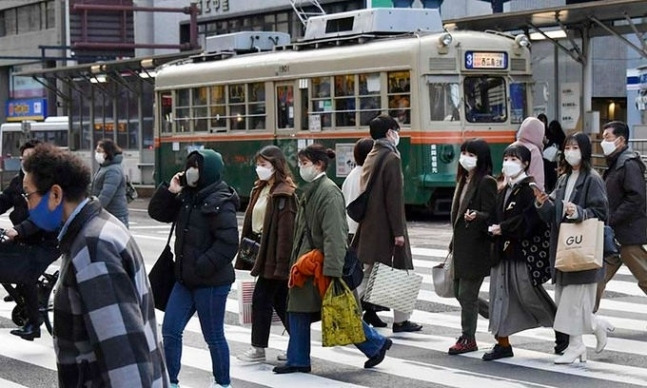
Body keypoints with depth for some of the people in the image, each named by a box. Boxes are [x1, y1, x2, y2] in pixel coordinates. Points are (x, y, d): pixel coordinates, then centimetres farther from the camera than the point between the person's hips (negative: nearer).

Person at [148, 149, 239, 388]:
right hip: (186, 279, 8)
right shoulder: (187, 197, 9)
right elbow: (157, 213, 14)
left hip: (211, 282, -8)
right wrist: (169, 191, -2)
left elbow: (228, 243, -24)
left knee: (213, 336, 5)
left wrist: (202, 267, -23)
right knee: (170, 330, 7)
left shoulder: (220, 203, -17)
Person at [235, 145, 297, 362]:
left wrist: (281, 262, -23)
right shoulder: (261, 189, 15)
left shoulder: (284, 194, -14)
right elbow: (251, 221, 16)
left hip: (274, 254, -9)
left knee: (261, 298, -5)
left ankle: (259, 348, 3)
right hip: (262, 250, 9)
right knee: (280, 300, 12)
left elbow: (286, 229, -19)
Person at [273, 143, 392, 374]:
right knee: (297, 310, 7)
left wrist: (332, 269, -26)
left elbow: (334, 234, -22)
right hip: (307, 262, 9)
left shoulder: (329, 192, -17)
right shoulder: (310, 190, 12)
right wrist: (297, 260, 17)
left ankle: (376, 344, 17)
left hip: (323, 264, -9)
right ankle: (298, 360, 14)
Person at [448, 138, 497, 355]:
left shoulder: (486, 182, -11)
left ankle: (468, 339, 2)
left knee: (467, 294, -5)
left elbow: (490, 215, -15)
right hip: (461, 245, 9)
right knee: (459, 292, 12)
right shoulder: (464, 179, 15)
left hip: (476, 247, -9)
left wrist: (475, 216, -36)